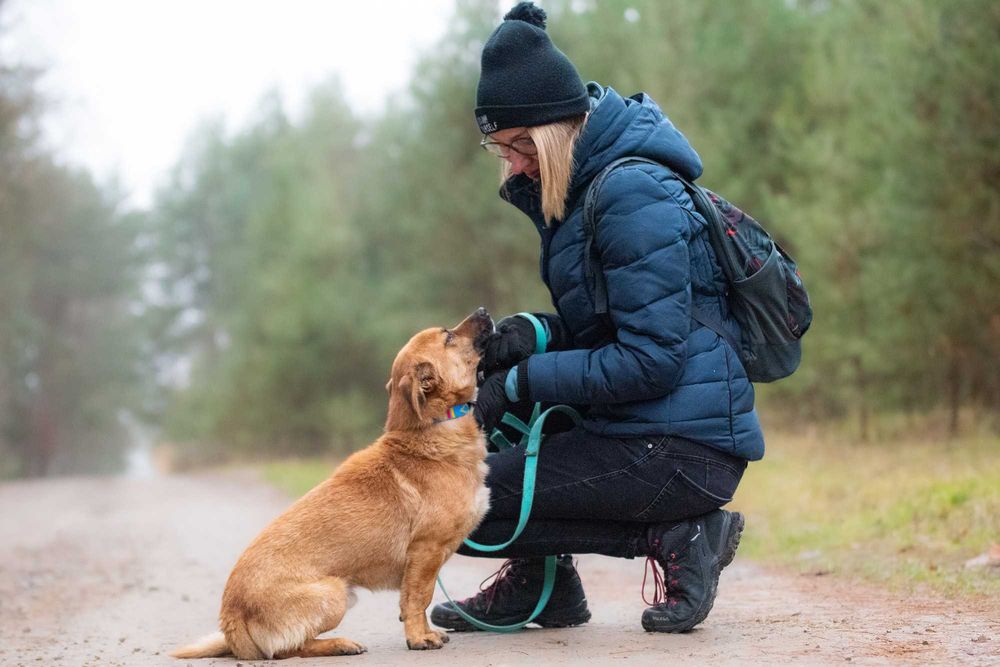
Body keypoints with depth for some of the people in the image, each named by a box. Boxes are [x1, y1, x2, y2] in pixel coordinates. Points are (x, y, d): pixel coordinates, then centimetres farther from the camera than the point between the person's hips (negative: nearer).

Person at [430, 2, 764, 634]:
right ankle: (535, 582, 15)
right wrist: (534, 332, -1)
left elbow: (651, 361, -21)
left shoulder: (634, 196, -18)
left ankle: (672, 538, -6)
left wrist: (523, 382, -14)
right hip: (643, 432, 10)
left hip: (682, 452, -10)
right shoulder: (581, 189, 13)